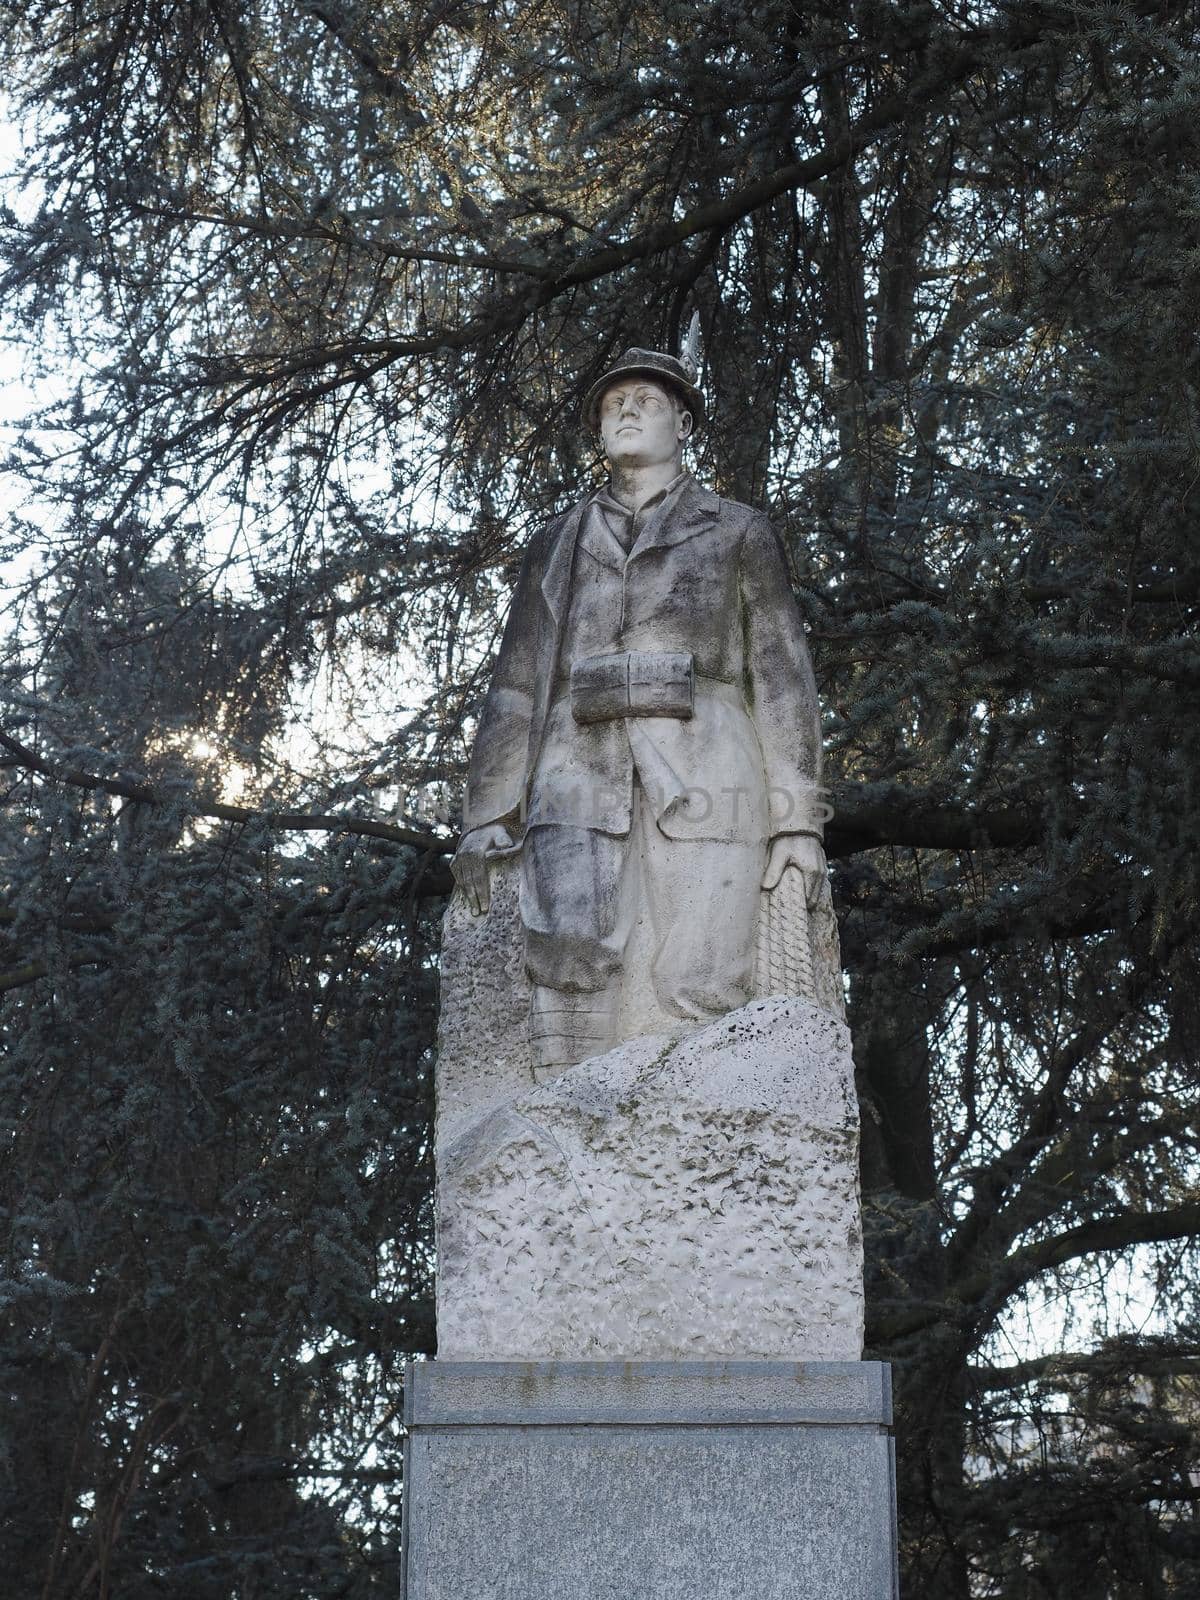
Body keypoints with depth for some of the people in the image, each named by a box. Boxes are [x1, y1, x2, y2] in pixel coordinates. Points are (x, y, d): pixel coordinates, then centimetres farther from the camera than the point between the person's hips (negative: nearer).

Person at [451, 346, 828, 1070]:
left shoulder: (738, 531, 19)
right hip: (581, 774, 2)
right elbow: (515, 688, 22)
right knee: (573, 957, -23)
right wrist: (488, 818, 9)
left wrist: (798, 818, -1)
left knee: (692, 999, -18)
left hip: (699, 781, -1)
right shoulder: (556, 547, 26)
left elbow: (782, 673, 10)